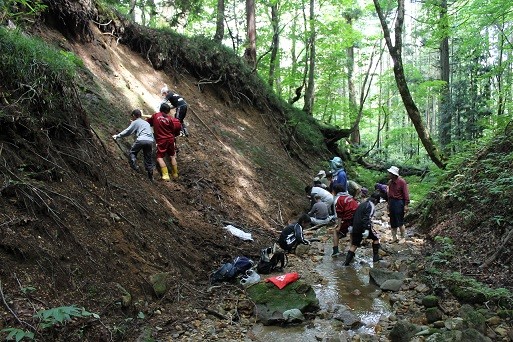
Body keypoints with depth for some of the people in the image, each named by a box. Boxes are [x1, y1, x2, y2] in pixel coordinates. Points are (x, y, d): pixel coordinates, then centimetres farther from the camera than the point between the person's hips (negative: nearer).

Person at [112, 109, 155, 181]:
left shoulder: (135, 122, 13)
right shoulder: (147, 123, 30)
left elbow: (127, 131, 12)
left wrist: (117, 136, 21)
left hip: (141, 140, -5)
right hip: (150, 141, 5)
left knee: (132, 153, 16)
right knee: (148, 158, 12)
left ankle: (134, 167, -2)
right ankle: (151, 177, 12)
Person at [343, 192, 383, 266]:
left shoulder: (361, 204, 18)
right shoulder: (371, 205, -6)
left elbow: (354, 216, 21)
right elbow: (367, 218, -20)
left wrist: (352, 226, 27)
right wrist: (367, 229, -26)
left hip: (356, 227, 7)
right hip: (364, 228, -7)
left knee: (354, 245, 11)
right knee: (376, 238, 16)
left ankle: (347, 262, 6)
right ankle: (376, 257, 18)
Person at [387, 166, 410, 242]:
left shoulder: (402, 182, -13)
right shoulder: (390, 182, 7)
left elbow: (406, 194, -13)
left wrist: (406, 205, -16)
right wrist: (389, 204, 17)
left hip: (399, 202, -7)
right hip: (392, 202, 7)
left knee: (400, 222, -4)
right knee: (393, 222, 10)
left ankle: (403, 238, 9)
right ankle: (394, 238, 18)